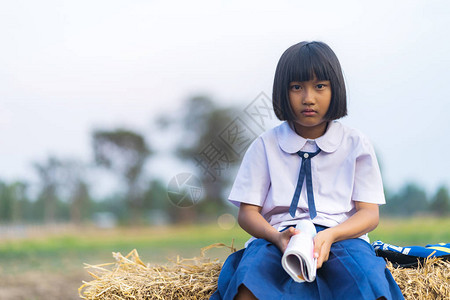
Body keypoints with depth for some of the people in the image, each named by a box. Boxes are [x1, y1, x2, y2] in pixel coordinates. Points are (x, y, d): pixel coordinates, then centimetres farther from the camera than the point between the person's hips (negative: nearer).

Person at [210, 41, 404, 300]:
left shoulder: (356, 145, 12)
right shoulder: (266, 146, 13)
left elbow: (369, 213, 5)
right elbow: (248, 212, 8)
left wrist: (330, 235, -17)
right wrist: (277, 237, -16)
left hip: (342, 237, 0)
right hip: (280, 236, 0)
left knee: (366, 273, -36)